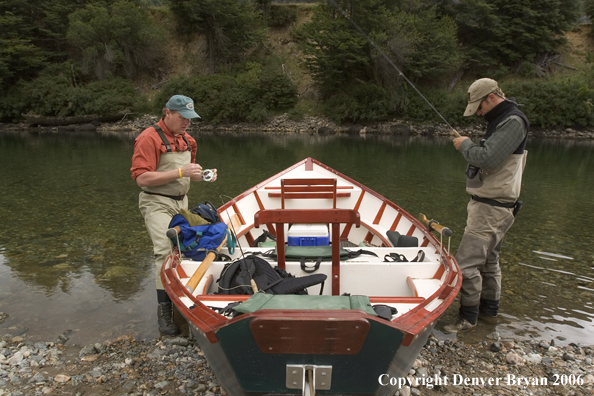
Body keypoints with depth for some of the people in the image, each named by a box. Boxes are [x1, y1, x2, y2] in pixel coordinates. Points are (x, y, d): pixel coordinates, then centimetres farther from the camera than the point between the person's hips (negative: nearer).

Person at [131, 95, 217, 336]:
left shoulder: (186, 139, 11)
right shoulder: (149, 138, -14)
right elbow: (142, 178, -21)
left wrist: (202, 175, 0)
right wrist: (180, 172, -25)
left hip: (181, 202, 8)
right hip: (157, 204, -8)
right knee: (166, 251, -16)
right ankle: (164, 310, -8)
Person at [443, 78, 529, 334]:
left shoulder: (513, 121, -17)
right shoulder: (502, 120, 16)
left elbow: (487, 158, -26)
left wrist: (465, 145, -11)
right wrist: (469, 147, 7)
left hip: (491, 208, -11)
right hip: (491, 205, 11)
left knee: (466, 263, -8)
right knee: (488, 260, 19)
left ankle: (468, 317, 5)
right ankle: (489, 310, 33)